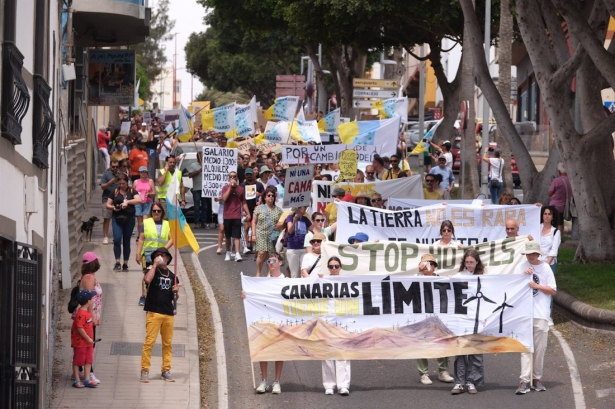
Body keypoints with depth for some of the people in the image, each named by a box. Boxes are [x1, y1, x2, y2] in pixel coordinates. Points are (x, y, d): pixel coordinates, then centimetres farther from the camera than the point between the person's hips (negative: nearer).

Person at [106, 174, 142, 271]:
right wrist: (113, 207, -10)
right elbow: (108, 205, 11)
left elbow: (139, 200, -11)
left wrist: (127, 202, -22)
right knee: (117, 239, -14)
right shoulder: (115, 192, 9)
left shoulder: (132, 191, 5)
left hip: (129, 219, 0)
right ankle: (117, 262, -9)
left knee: (126, 241, 6)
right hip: (117, 219, 0)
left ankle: (125, 264, 13)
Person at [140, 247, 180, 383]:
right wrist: (155, 265, -12)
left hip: (169, 314, 5)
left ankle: (166, 371, 13)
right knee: (149, 342, -10)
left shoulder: (172, 276, 17)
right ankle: (144, 370, -7)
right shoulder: (153, 271, 4)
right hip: (154, 312, -5)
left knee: (168, 344, 6)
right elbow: (147, 280, -22)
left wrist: (176, 292, 1)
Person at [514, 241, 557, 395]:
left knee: (540, 347, 4)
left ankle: (537, 379, 14)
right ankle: (524, 381, -11)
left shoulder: (545, 268, 4)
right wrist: (524, 275, -10)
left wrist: (537, 286, -9)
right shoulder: (521, 267, 5)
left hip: (541, 313, 0)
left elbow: (553, 290, 4)